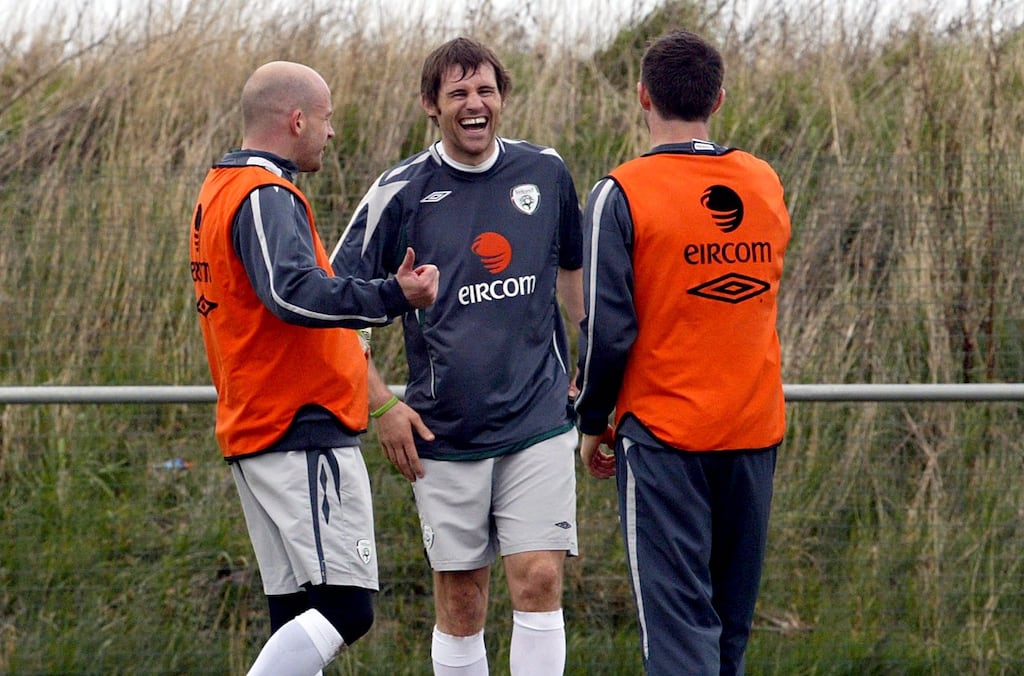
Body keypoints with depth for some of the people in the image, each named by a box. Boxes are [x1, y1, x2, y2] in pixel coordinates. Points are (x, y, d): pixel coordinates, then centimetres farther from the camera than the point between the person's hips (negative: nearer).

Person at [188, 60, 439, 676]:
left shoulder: (222, 191, 20)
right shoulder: (266, 196, -12)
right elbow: (292, 293, -28)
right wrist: (394, 297, -27)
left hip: (255, 431, 11)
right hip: (303, 433, -11)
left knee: (300, 614, 8)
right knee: (346, 609, -14)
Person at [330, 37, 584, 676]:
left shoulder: (545, 173, 5)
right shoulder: (401, 191, -3)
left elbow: (574, 271, 23)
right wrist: (383, 405, -3)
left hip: (539, 423, 1)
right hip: (444, 432, -1)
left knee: (539, 581, -10)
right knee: (460, 604, 4)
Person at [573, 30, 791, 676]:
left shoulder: (622, 193, -10)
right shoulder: (765, 184, 5)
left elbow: (608, 327, -12)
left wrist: (593, 423, 1)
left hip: (663, 432, -5)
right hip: (756, 429, 5)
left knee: (678, 618, -7)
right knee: (731, 622, 14)